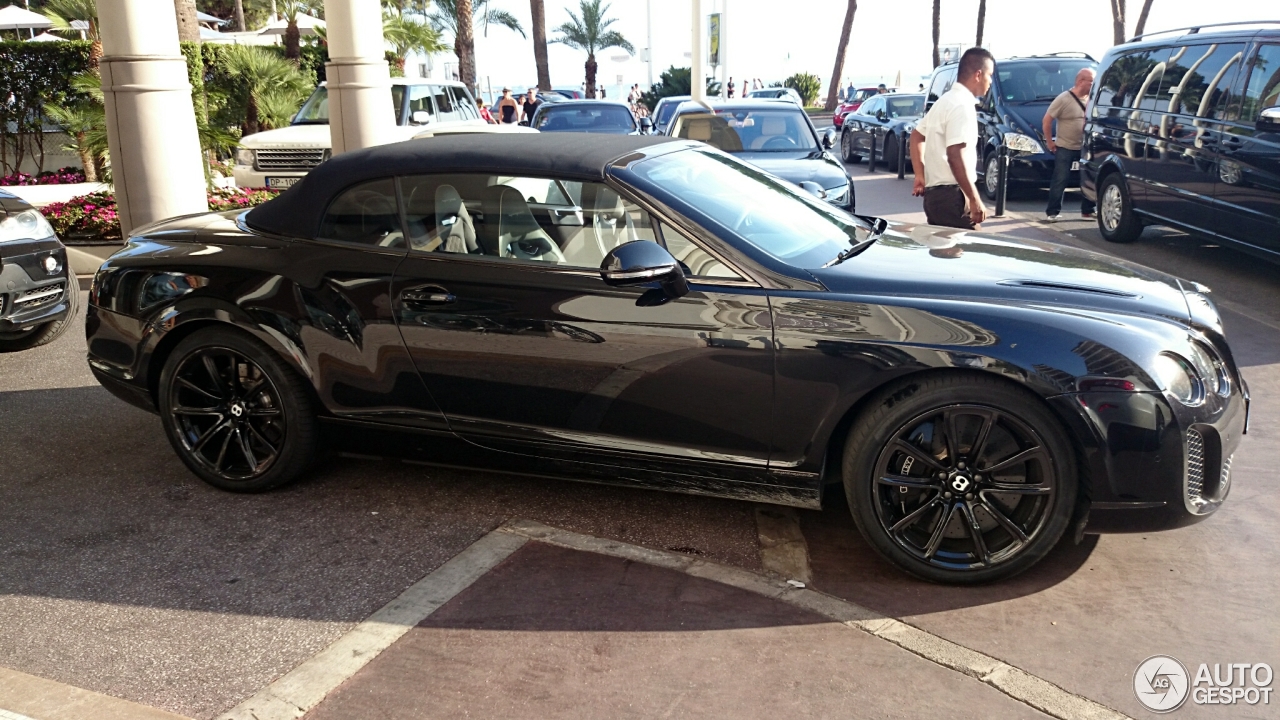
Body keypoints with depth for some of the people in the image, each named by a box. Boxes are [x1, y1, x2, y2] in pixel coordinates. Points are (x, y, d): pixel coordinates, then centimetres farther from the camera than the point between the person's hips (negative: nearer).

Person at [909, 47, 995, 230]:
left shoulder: (945, 100, 16)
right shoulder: (961, 105, -14)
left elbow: (916, 135, 26)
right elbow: (955, 156, -23)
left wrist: (920, 176, 20)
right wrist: (975, 200, -22)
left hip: (933, 193, 10)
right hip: (951, 195, -10)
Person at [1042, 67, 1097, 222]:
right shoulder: (1064, 99, -12)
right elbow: (1047, 120, -11)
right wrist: (1050, 142, -9)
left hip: (1085, 148, 5)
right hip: (1064, 149, -5)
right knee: (1059, 182, -3)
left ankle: (1087, 211, 17)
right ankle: (1051, 212, 5)